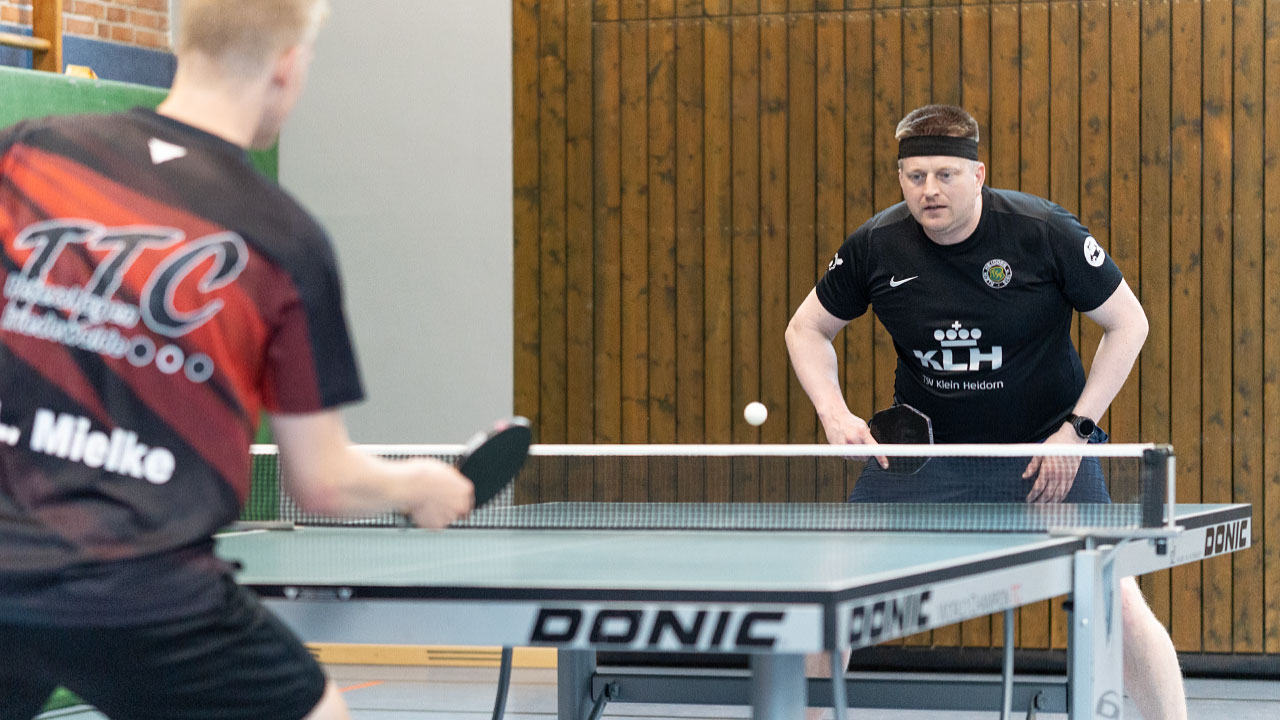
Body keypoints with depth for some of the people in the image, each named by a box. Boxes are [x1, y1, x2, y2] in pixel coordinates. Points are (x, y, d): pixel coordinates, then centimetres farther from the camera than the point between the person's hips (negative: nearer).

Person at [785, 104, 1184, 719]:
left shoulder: (1044, 231, -17)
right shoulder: (874, 247, -10)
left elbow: (1127, 323, -7)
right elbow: (807, 329, 6)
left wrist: (1076, 427, -13)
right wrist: (833, 412, -11)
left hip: (1043, 448, -2)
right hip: (919, 446, 3)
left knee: (1119, 607, -13)